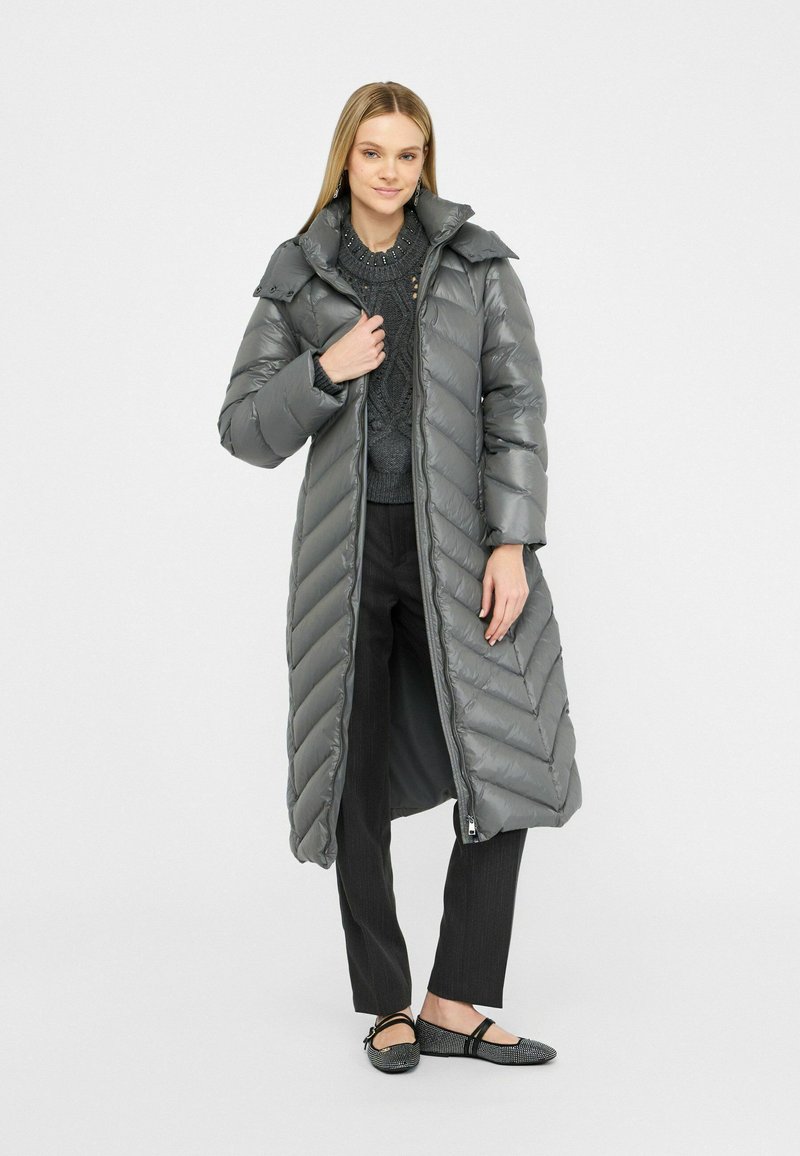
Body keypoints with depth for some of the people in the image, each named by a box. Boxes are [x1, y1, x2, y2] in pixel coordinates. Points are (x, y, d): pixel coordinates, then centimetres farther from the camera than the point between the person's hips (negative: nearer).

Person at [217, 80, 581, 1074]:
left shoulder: (476, 263, 5)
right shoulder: (298, 279, 6)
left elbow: (516, 404, -3)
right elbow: (245, 430, 4)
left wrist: (512, 544, -13)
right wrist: (325, 371, -14)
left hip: (459, 540, 0)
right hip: (349, 546, 1)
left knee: (505, 763, -6)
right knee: (358, 777, 5)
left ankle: (455, 1006, 7)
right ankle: (387, 1006, 19)